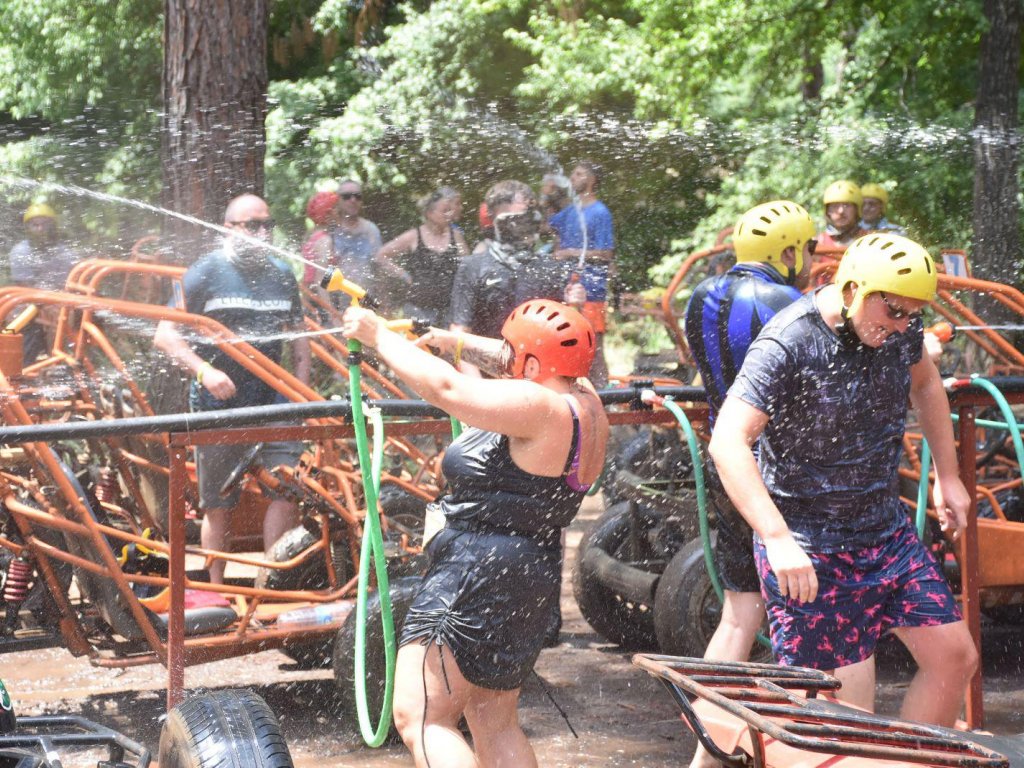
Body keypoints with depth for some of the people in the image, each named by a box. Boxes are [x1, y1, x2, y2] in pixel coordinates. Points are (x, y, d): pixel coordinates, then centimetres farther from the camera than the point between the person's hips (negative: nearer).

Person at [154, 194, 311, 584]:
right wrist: (205, 371, -19)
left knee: (286, 491, -12)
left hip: (273, 404, 3)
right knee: (217, 507, 4)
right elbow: (165, 335, -4)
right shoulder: (206, 273, -2)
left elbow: (299, 336, 20)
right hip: (218, 405, -3)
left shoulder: (282, 275, 11)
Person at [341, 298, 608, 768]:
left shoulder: (545, 409, -21)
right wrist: (459, 342, 30)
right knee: (495, 722, 19)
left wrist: (379, 335, -14)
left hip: (478, 579, -11)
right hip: (533, 581, 11)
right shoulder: (582, 400, 6)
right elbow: (518, 369, 27)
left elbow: (445, 387, -26)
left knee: (419, 717, -8)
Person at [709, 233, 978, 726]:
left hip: (887, 532, 7)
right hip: (808, 549, -7)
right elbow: (727, 443, -32)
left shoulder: (899, 325, -2)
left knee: (954, 657, 4)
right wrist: (779, 539, -41)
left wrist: (947, 476, 19)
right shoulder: (787, 344, -23)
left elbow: (925, 383, 22)